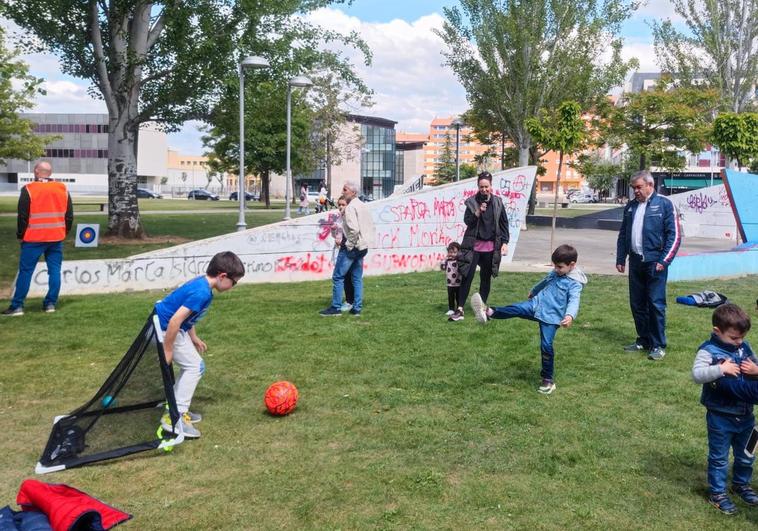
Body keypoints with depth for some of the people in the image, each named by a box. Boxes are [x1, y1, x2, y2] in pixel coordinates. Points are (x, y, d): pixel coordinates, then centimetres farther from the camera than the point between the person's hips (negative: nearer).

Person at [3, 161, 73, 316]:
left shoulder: (29, 190, -7)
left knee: (25, 271, 2)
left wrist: (20, 235, 6)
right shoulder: (63, 189, 6)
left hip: (34, 239, -3)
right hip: (57, 238, 3)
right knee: (55, 270, 7)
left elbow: (23, 216, -6)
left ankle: (17, 306, 3)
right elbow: (69, 216, 10)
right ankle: (50, 304, 7)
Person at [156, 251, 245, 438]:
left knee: (191, 366, 15)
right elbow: (175, 321, -28)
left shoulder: (201, 283, 5)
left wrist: (194, 338, 23)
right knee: (194, 366, -8)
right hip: (165, 329, -10)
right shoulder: (202, 293, -26)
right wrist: (168, 350, -21)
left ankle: (177, 410, 22)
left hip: (171, 327, 10)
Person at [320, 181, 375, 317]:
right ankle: (357, 308, 14)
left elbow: (354, 229, -27)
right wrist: (366, 240, 17)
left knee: (338, 276, -1)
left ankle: (336, 308, 1)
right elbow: (372, 227, 18)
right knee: (357, 278, 12)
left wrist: (349, 244, -16)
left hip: (351, 248, -9)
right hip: (362, 247, 9)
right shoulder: (363, 206, 13)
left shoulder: (351, 207, -15)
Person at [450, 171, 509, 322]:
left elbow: (504, 223, 6)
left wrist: (505, 242, -1)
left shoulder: (497, 202, 3)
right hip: (474, 245, -2)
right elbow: (467, 221, -5)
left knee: (486, 278, 11)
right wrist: (478, 212, -20)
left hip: (491, 246, 2)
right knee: (467, 276, -6)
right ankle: (460, 310, -5)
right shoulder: (472, 201, -1)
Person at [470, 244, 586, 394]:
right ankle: (489, 313, -42)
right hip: (536, 304, 6)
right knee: (516, 309, -21)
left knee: (546, 345, -11)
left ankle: (548, 379, 3)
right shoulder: (554, 273, 11)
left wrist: (570, 315, -50)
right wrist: (533, 291, 50)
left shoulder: (575, 283, -13)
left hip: (551, 317, -6)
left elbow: (574, 300, -29)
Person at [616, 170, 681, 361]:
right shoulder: (630, 207, 14)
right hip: (635, 261, 6)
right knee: (637, 304, 10)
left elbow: (674, 235, -6)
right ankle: (643, 340, 23)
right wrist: (620, 259, 14)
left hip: (654, 263, -6)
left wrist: (664, 261, -12)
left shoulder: (664, 204, -3)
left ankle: (658, 345, 4)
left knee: (656, 304, -5)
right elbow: (623, 234, 20)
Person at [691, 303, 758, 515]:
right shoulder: (708, 351, -18)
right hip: (720, 417, -6)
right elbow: (697, 374, -29)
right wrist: (721, 369, -37)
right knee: (719, 458, 9)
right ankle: (717, 493, 24)